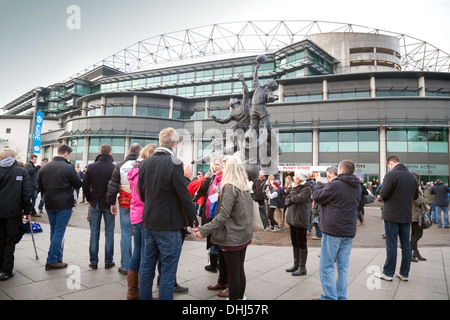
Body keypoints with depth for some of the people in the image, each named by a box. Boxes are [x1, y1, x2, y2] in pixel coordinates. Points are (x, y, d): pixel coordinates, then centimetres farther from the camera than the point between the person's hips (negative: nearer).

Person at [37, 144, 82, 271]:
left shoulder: (44, 167, 6)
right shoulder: (69, 168, -15)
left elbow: (40, 187, 11)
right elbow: (78, 184, -8)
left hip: (49, 204, 7)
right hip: (64, 205, -6)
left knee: (54, 231, 16)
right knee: (59, 232, 1)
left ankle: (58, 258, 24)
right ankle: (51, 261, 3)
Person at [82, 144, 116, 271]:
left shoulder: (91, 167, -4)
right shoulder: (114, 168, -12)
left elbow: (85, 185, -3)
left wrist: (90, 199, 9)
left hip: (95, 204, 2)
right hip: (109, 204, -2)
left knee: (94, 233, 11)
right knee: (109, 233, 8)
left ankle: (93, 262, 17)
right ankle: (108, 261, 15)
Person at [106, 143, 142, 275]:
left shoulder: (120, 166, 1)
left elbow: (113, 186, 4)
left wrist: (112, 203, 13)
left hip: (125, 205, 1)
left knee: (126, 234, 8)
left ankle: (125, 267, 17)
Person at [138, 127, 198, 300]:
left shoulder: (144, 163, 3)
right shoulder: (174, 163, -17)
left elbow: (142, 194, 12)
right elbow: (184, 196, -16)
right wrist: (194, 221, -4)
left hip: (149, 223, 7)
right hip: (169, 224, -7)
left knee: (147, 267, 20)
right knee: (168, 271, 5)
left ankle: (144, 297, 33)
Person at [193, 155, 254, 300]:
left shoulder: (230, 187, -18)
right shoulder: (245, 186, 8)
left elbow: (224, 215, -24)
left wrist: (204, 230, -26)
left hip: (232, 237, -8)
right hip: (244, 235, 9)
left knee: (233, 272, 4)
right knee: (240, 269, 19)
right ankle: (240, 296, 32)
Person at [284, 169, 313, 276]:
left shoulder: (306, 189, -12)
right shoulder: (296, 186, 14)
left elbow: (296, 199, -23)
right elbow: (287, 199, 12)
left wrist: (294, 188, -10)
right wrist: (289, 200, -9)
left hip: (300, 218, -9)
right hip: (292, 218, 9)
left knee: (301, 243, 0)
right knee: (294, 243, 15)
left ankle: (302, 268, 9)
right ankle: (296, 265, 26)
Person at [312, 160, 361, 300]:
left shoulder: (335, 185, -15)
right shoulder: (357, 187, 9)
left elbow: (318, 197, -4)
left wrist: (318, 184, 13)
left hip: (333, 231, -7)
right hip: (349, 231, 7)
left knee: (326, 266, 1)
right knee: (343, 266, 14)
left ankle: (330, 297, 3)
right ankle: (341, 296, 22)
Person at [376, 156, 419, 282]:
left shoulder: (391, 175, -15)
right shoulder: (412, 177, 6)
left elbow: (383, 195, -15)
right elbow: (415, 196, 15)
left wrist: (383, 185, 4)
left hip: (392, 216, -5)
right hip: (407, 216, 6)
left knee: (391, 245, 1)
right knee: (406, 245, 12)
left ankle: (388, 273, 11)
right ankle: (404, 273, 21)